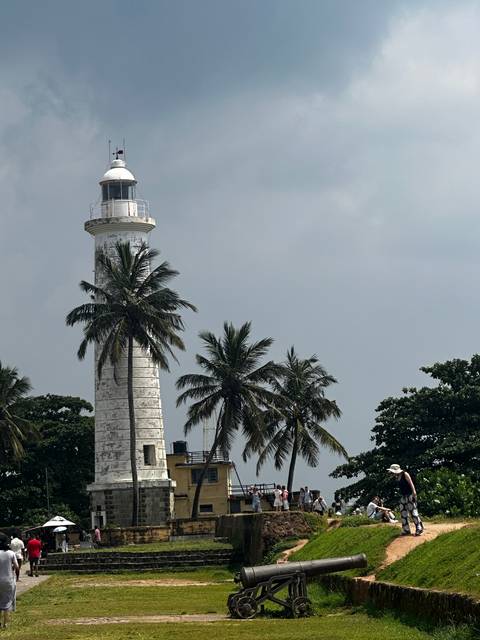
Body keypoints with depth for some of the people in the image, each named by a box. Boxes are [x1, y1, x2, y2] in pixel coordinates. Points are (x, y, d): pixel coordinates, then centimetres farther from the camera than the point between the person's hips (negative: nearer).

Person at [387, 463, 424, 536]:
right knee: (403, 513, 7)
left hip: (409, 495, -9)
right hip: (403, 496, 9)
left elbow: (411, 483, -16)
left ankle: (419, 528, -10)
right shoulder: (397, 477, 11)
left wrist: (414, 493, -24)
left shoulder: (405, 474, -11)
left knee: (413, 512, -12)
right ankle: (406, 530, 11)